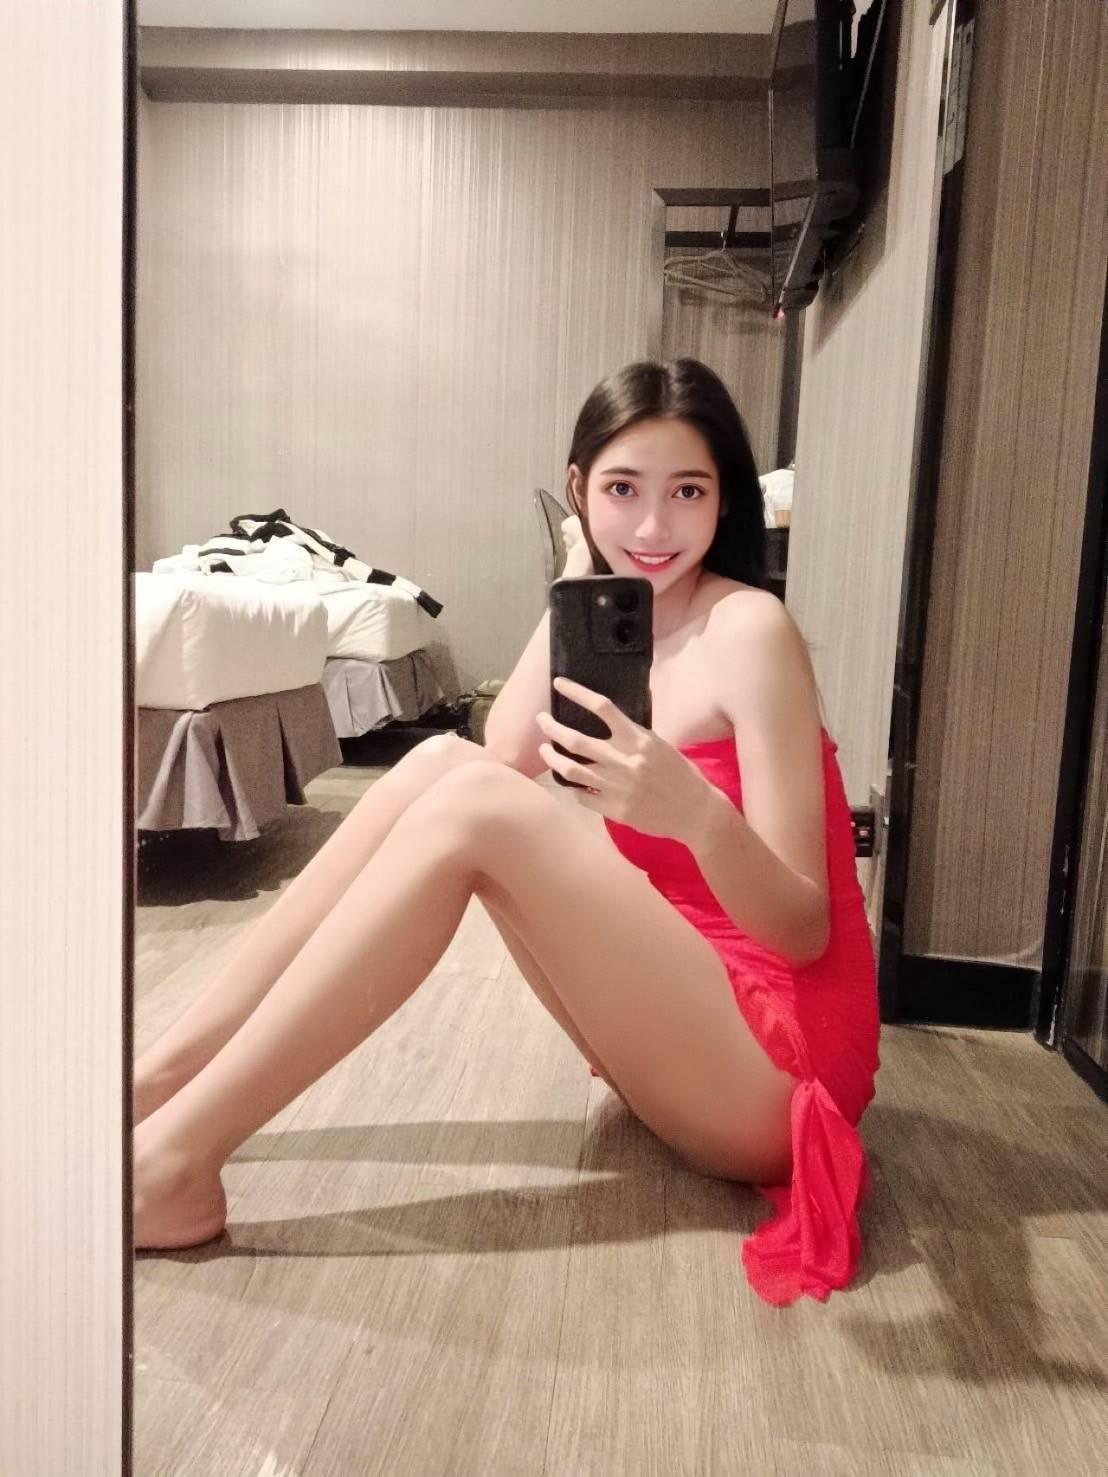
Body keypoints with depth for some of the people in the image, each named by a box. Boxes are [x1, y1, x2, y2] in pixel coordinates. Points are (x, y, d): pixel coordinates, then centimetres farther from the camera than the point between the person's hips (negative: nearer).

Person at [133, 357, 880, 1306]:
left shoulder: (750, 630, -15)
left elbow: (804, 928, -18)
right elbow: (506, 757, -3)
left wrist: (698, 815, -39)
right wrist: (576, 582, -2)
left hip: (771, 1061, -7)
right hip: (676, 1020, 7)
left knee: (473, 806, -23)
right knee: (444, 765, -7)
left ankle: (177, 1156, -16)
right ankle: (161, 1078, -5)